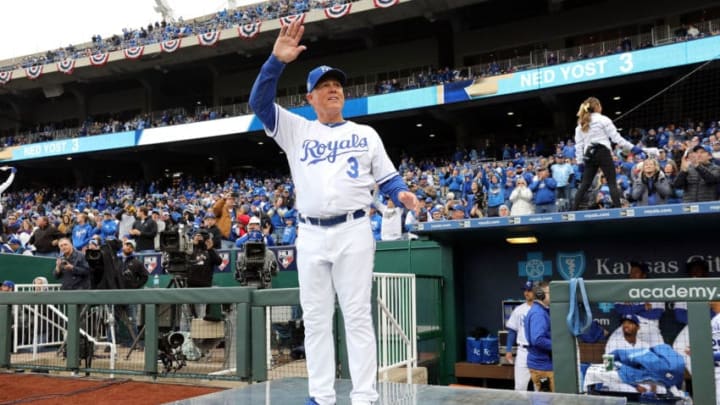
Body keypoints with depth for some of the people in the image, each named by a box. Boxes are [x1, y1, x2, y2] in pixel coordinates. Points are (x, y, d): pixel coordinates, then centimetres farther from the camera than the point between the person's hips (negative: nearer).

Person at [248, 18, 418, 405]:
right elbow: (259, 101, 0)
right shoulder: (296, 130, 13)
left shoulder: (365, 134, 13)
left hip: (353, 231, -2)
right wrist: (277, 60, -14)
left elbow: (387, 177, 11)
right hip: (310, 235, 2)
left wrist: (402, 194, -12)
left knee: (357, 316, -3)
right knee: (315, 319, 6)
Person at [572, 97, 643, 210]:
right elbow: (615, 137, -3)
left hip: (589, 155, 5)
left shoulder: (580, 124, 13)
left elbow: (578, 144, 10)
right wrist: (632, 147, 0)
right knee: (612, 183, -1)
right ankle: (618, 208, -8)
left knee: (585, 184, 6)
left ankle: (574, 210, 0)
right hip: (603, 153, -4)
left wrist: (580, 161, 12)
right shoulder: (603, 119, 0)